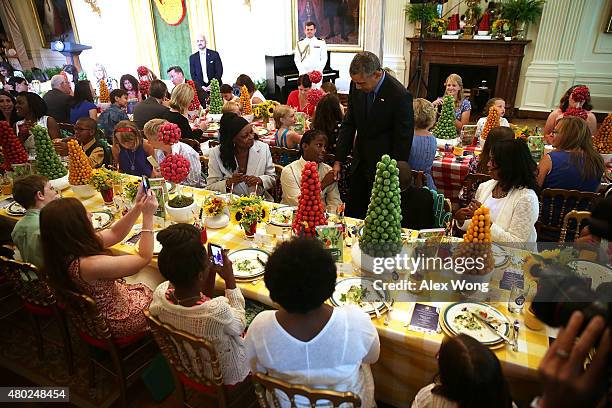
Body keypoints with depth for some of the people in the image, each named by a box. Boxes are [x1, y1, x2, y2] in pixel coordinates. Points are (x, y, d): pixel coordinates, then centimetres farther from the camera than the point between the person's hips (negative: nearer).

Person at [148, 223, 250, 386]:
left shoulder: (160, 294, -27)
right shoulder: (218, 311, -44)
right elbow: (239, 324, -18)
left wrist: (210, 276, -13)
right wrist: (230, 280, -17)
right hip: (222, 374, -5)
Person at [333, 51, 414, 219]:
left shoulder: (399, 95, -19)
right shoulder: (356, 86, -4)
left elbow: (403, 140, -13)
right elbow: (349, 124, 5)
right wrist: (339, 160, 1)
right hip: (360, 161, 5)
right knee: (352, 213, 14)